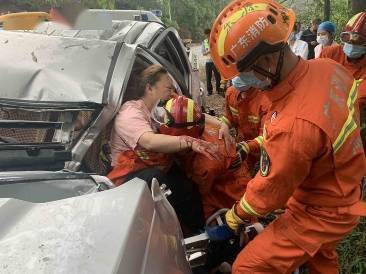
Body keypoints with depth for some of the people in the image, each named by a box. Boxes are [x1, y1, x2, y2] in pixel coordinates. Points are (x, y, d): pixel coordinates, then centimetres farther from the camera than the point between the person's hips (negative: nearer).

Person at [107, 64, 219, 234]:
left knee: (189, 189, -21)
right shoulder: (131, 113, -14)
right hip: (132, 175, -6)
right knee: (155, 178, -36)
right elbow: (150, 141, -34)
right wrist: (189, 142, -43)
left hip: (161, 169, 7)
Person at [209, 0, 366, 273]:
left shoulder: (294, 126, -40)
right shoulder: (329, 67, -15)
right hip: (344, 193, 8)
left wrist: (236, 215, -3)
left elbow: (269, 191, -23)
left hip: (323, 214, -8)